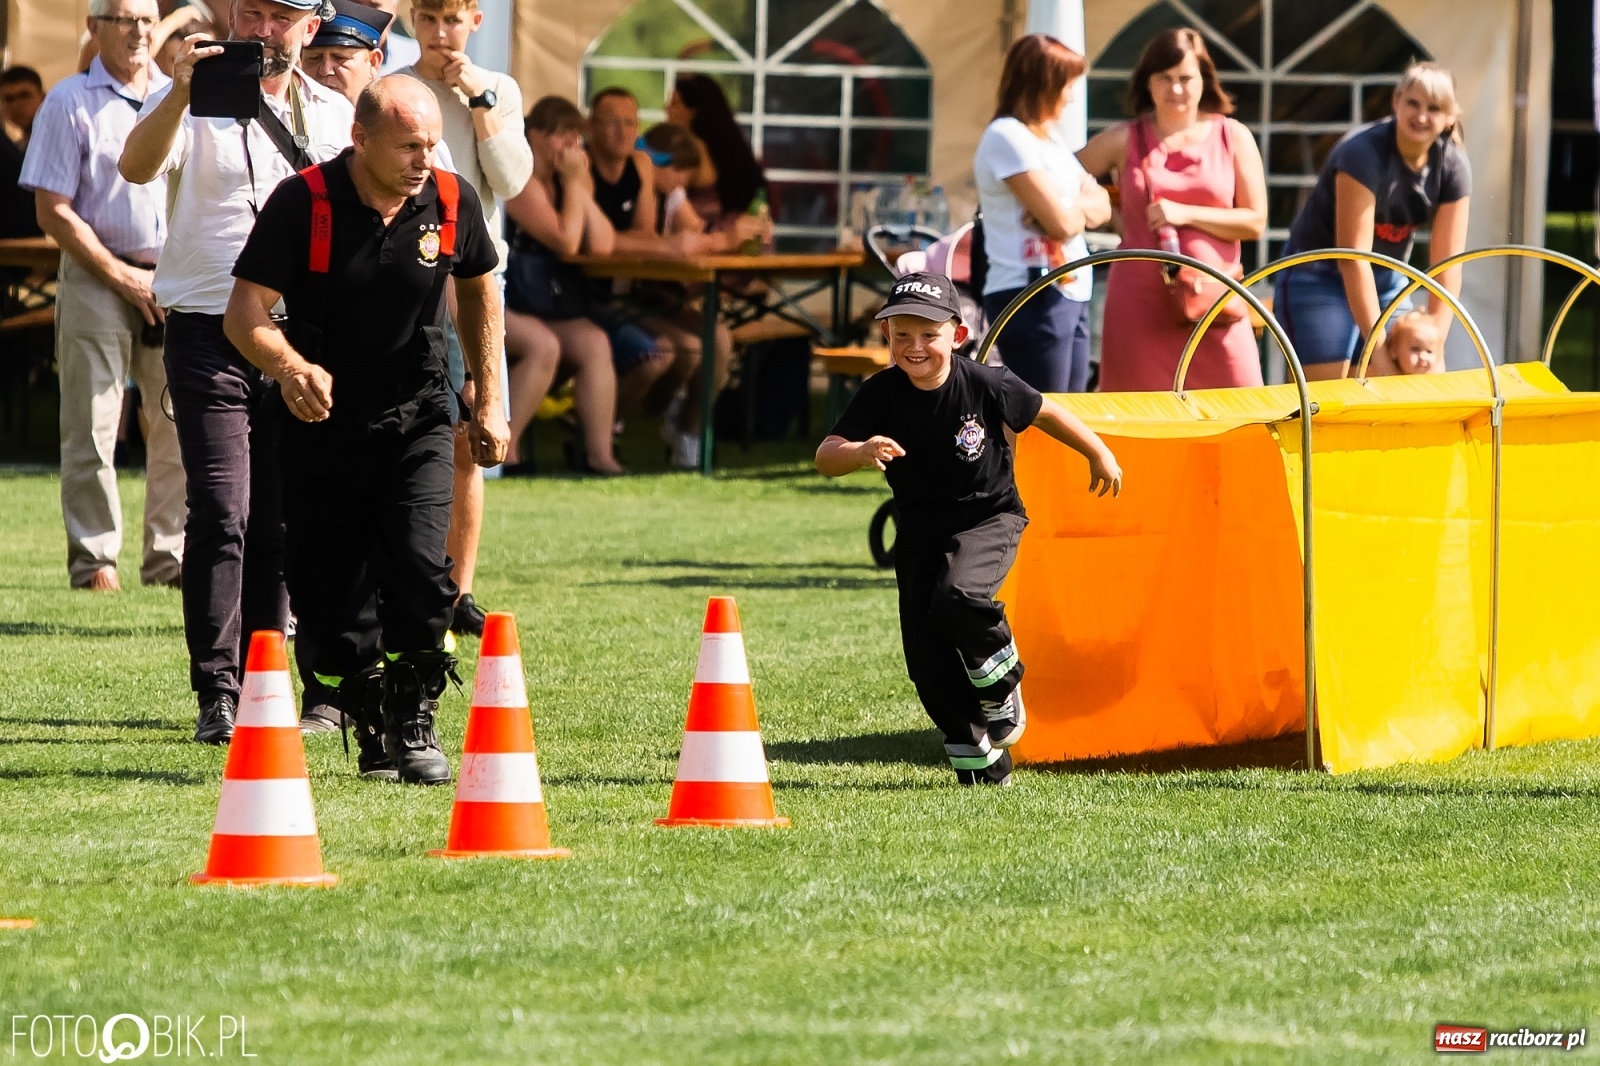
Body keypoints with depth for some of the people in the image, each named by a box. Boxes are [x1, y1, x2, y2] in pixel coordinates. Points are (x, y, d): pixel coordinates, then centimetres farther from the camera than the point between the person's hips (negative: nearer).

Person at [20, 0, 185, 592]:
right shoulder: (71, 102, -1)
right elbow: (53, 211, -5)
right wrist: (123, 277, -9)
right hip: (97, 277, -4)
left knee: (179, 426, 2)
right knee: (92, 430, -5)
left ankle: (169, 557, 9)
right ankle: (94, 560, -1)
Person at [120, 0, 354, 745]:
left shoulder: (336, 118, 13)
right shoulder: (196, 101, 0)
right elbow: (137, 167, -19)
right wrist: (180, 92, -34)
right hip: (211, 338, -4)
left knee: (280, 523, 6)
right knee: (221, 515, -10)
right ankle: (217, 696, -9)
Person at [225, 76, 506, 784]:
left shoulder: (452, 201, -5)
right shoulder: (303, 203, -15)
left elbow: (479, 290, 15)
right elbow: (244, 312, -17)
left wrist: (489, 401, 14)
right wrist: (289, 367, -37)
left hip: (416, 421, 1)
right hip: (322, 426, -1)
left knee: (419, 567, -19)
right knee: (329, 595, 1)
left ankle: (415, 721, -1)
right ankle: (373, 727, 21)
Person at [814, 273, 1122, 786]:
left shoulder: (987, 386, -17)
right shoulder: (880, 395, -14)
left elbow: (1043, 412, 1)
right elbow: (825, 458, -22)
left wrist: (1098, 454, 13)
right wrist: (860, 452, -45)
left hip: (989, 518, -3)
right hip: (920, 533, 3)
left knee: (956, 598, -32)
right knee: (929, 663, 1)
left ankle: (1002, 687, -3)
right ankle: (976, 757, 20)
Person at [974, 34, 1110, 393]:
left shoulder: (1047, 139, 19)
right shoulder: (1007, 137, -11)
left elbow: (1102, 205, 13)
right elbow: (1062, 222, -17)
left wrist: (1073, 209, -9)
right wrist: (1081, 211, 6)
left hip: (1069, 293, 9)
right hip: (1031, 297, -9)